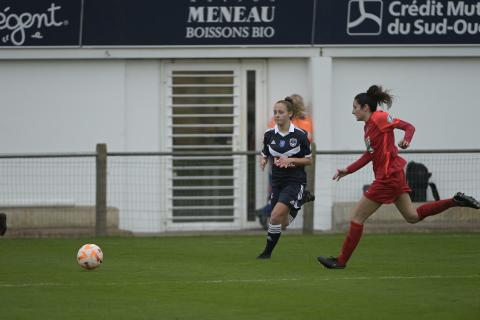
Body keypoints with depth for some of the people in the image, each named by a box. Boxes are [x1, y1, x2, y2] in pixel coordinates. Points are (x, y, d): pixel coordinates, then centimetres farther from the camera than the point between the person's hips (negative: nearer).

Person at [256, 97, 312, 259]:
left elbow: (309, 160, -1)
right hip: (277, 181, 5)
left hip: (295, 181, -5)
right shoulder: (269, 135, 1)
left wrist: (291, 160, -17)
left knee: (276, 215, -20)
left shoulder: (300, 135, -9)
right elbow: (265, 155, 12)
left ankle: (268, 251, -7)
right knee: (284, 223, 6)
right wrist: (263, 161, -11)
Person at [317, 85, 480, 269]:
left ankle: (341, 261, 3)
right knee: (412, 216, 13)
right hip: (393, 176, 10)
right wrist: (347, 170, 15)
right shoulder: (368, 126, 14)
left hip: (388, 177, -10)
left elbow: (409, 127, -12)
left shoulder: (380, 118, -12)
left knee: (357, 217, -3)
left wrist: (406, 140, -32)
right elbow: (369, 155, 19)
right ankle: (455, 201, 11)